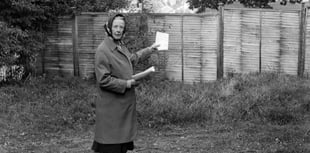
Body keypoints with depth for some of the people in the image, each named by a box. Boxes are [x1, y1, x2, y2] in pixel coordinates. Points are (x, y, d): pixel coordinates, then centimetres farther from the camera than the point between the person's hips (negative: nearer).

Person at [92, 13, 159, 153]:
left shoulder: (121, 46, 11)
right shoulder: (103, 51, -18)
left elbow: (132, 58, 33)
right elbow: (104, 80, -22)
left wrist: (149, 50, 38)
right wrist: (126, 84, -17)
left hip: (125, 104, 9)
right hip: (111, 108, -9)